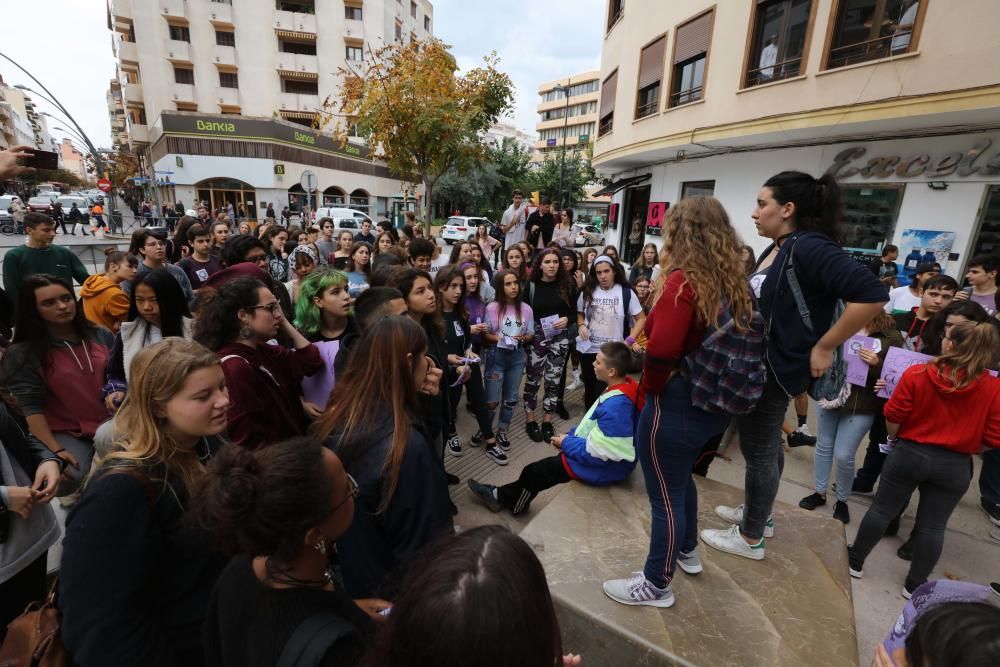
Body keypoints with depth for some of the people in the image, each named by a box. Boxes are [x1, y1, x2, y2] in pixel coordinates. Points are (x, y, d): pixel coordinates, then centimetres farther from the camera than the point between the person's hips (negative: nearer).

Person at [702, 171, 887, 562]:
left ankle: (751, 538, 23)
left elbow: (871, 295, -29)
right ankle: (757, 513, 41)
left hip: (775, 368, -9)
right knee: (764, 445, 22)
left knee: (759, 450, 5)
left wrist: (824, 347, -24)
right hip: (756, 365, 9)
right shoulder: (776, 250, 8)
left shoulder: (810, 247, -20)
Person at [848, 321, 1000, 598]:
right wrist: (964, 445, 16)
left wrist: (895, 440, 11)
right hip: (955, 466, 2)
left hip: (909, 453, -2)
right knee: (933, 526, 14)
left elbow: (893, 417, -9)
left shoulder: (916, 373, -14)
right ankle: (915, 585, 27)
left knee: (882, 509, 12)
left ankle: (855, 562, 26)